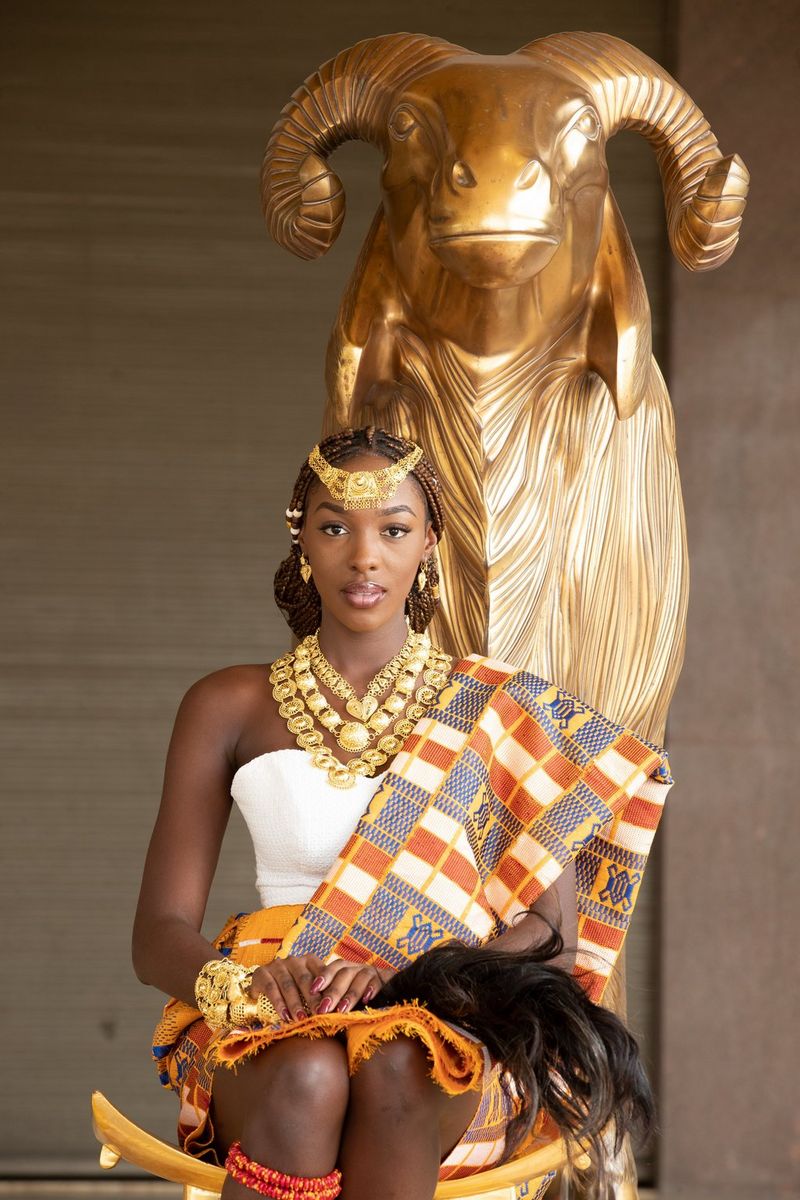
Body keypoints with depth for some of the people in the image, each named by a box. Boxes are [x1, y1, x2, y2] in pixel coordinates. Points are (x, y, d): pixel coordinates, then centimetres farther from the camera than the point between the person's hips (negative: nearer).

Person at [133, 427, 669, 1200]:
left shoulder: (498, 713, 12)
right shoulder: (229, 708, 13)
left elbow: (552, 930, 3)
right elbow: (158, 936, 7)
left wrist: (401, 975, -17)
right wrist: (242, 981, -17)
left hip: (457, 1036, 0)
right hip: (271, 1031, 0)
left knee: (394, 1074, -37)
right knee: (307, 1079, -37)